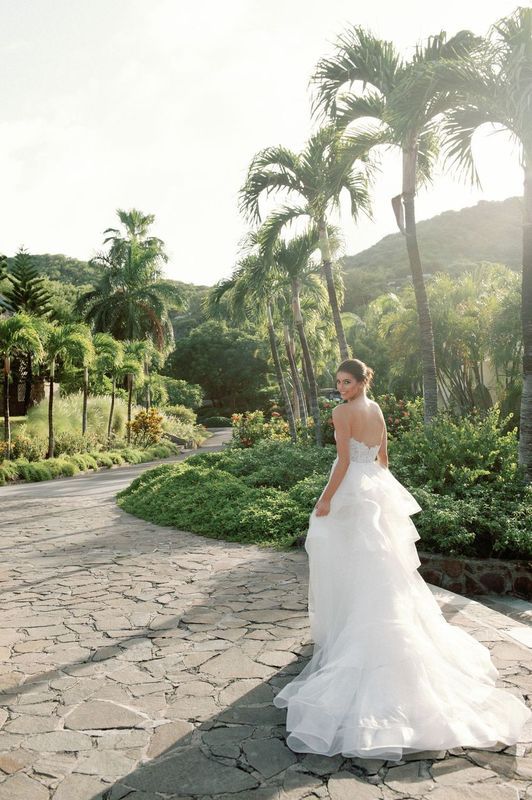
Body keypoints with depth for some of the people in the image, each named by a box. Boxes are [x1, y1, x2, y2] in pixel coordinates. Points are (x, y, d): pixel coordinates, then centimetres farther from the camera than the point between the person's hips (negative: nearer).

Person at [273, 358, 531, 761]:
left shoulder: (343, 412, -16)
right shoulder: (377, 410, 8)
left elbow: (344, 460, -19)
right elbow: (383, 457, 14)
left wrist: (325, 499, -16)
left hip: (351, 492, -8)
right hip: (377, 489, 8)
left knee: (346, 565, 4)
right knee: (380, 565, 14)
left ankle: (341, 632, 16)